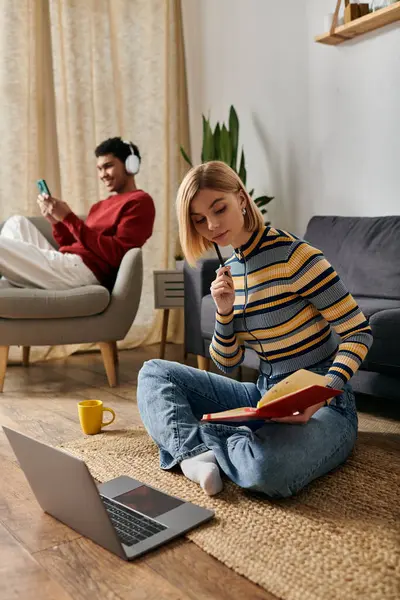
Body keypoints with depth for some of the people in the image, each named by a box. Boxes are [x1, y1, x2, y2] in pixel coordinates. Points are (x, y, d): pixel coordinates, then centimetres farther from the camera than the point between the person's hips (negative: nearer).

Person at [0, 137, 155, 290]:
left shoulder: (140, 202, -4)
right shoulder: (100, 205, 25)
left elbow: (116, 255, -18)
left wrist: (69, 218, -16)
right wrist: (56, 221, 4)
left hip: (84, 269, -10)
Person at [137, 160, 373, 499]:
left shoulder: (294, 255, -16)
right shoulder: (230, 270, 5)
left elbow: (359, 333, -12)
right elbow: (227, 364, 8)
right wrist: (224, 311, -10)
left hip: (321, 407, -6)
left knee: (267, 468, -39)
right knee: (154, 373, 1)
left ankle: (193, 440, -9)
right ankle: (196, 454, -19)